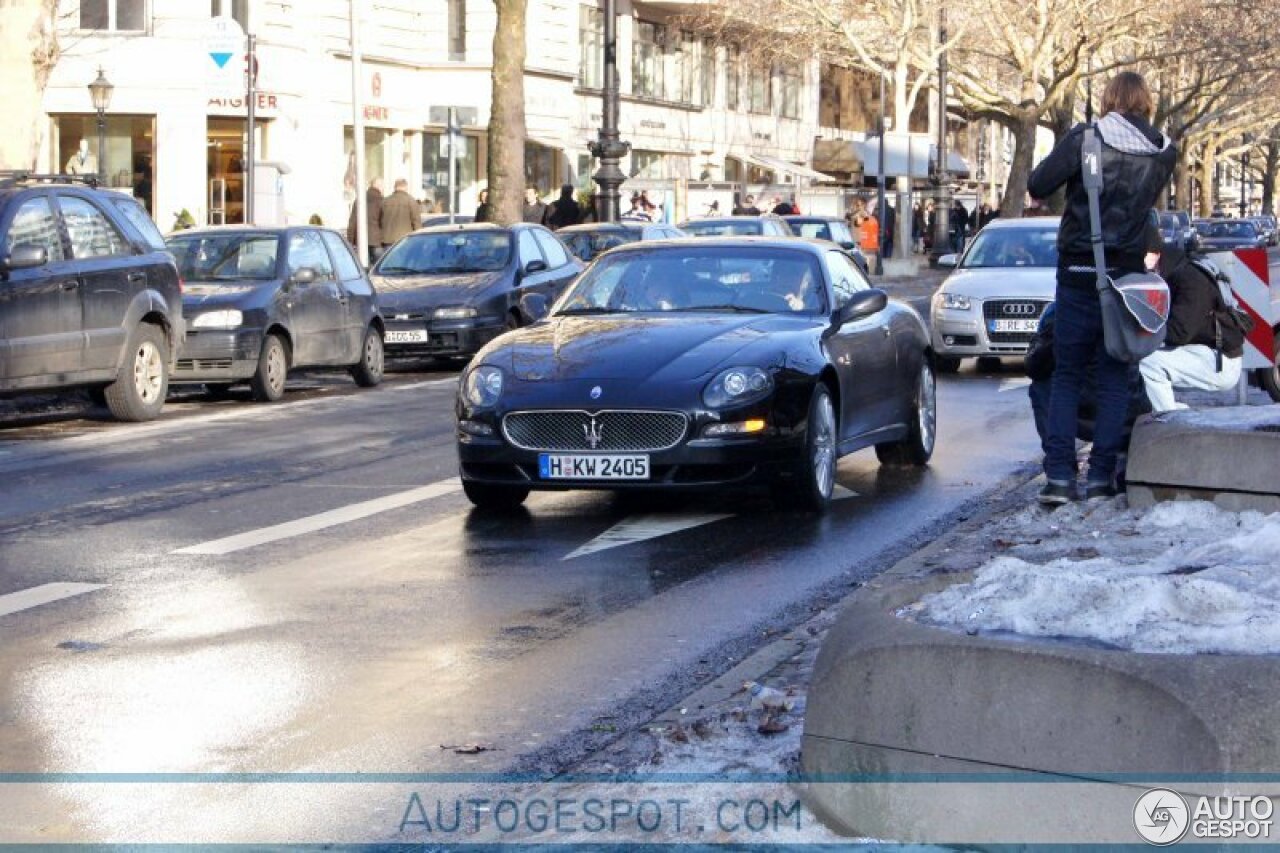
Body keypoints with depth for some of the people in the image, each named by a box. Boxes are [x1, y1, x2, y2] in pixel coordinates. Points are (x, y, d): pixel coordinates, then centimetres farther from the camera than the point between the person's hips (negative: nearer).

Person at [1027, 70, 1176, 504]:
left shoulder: (1084, 138, -10)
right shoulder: (1163, 153, 1)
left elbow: (1037, 186, -9)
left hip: (1079, 272, -2)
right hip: (1128, 273, 2)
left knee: (1067, 375, 5)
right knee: (1114, 378, 9)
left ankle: (1059, 476, -4)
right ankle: (1100, 476, 6)